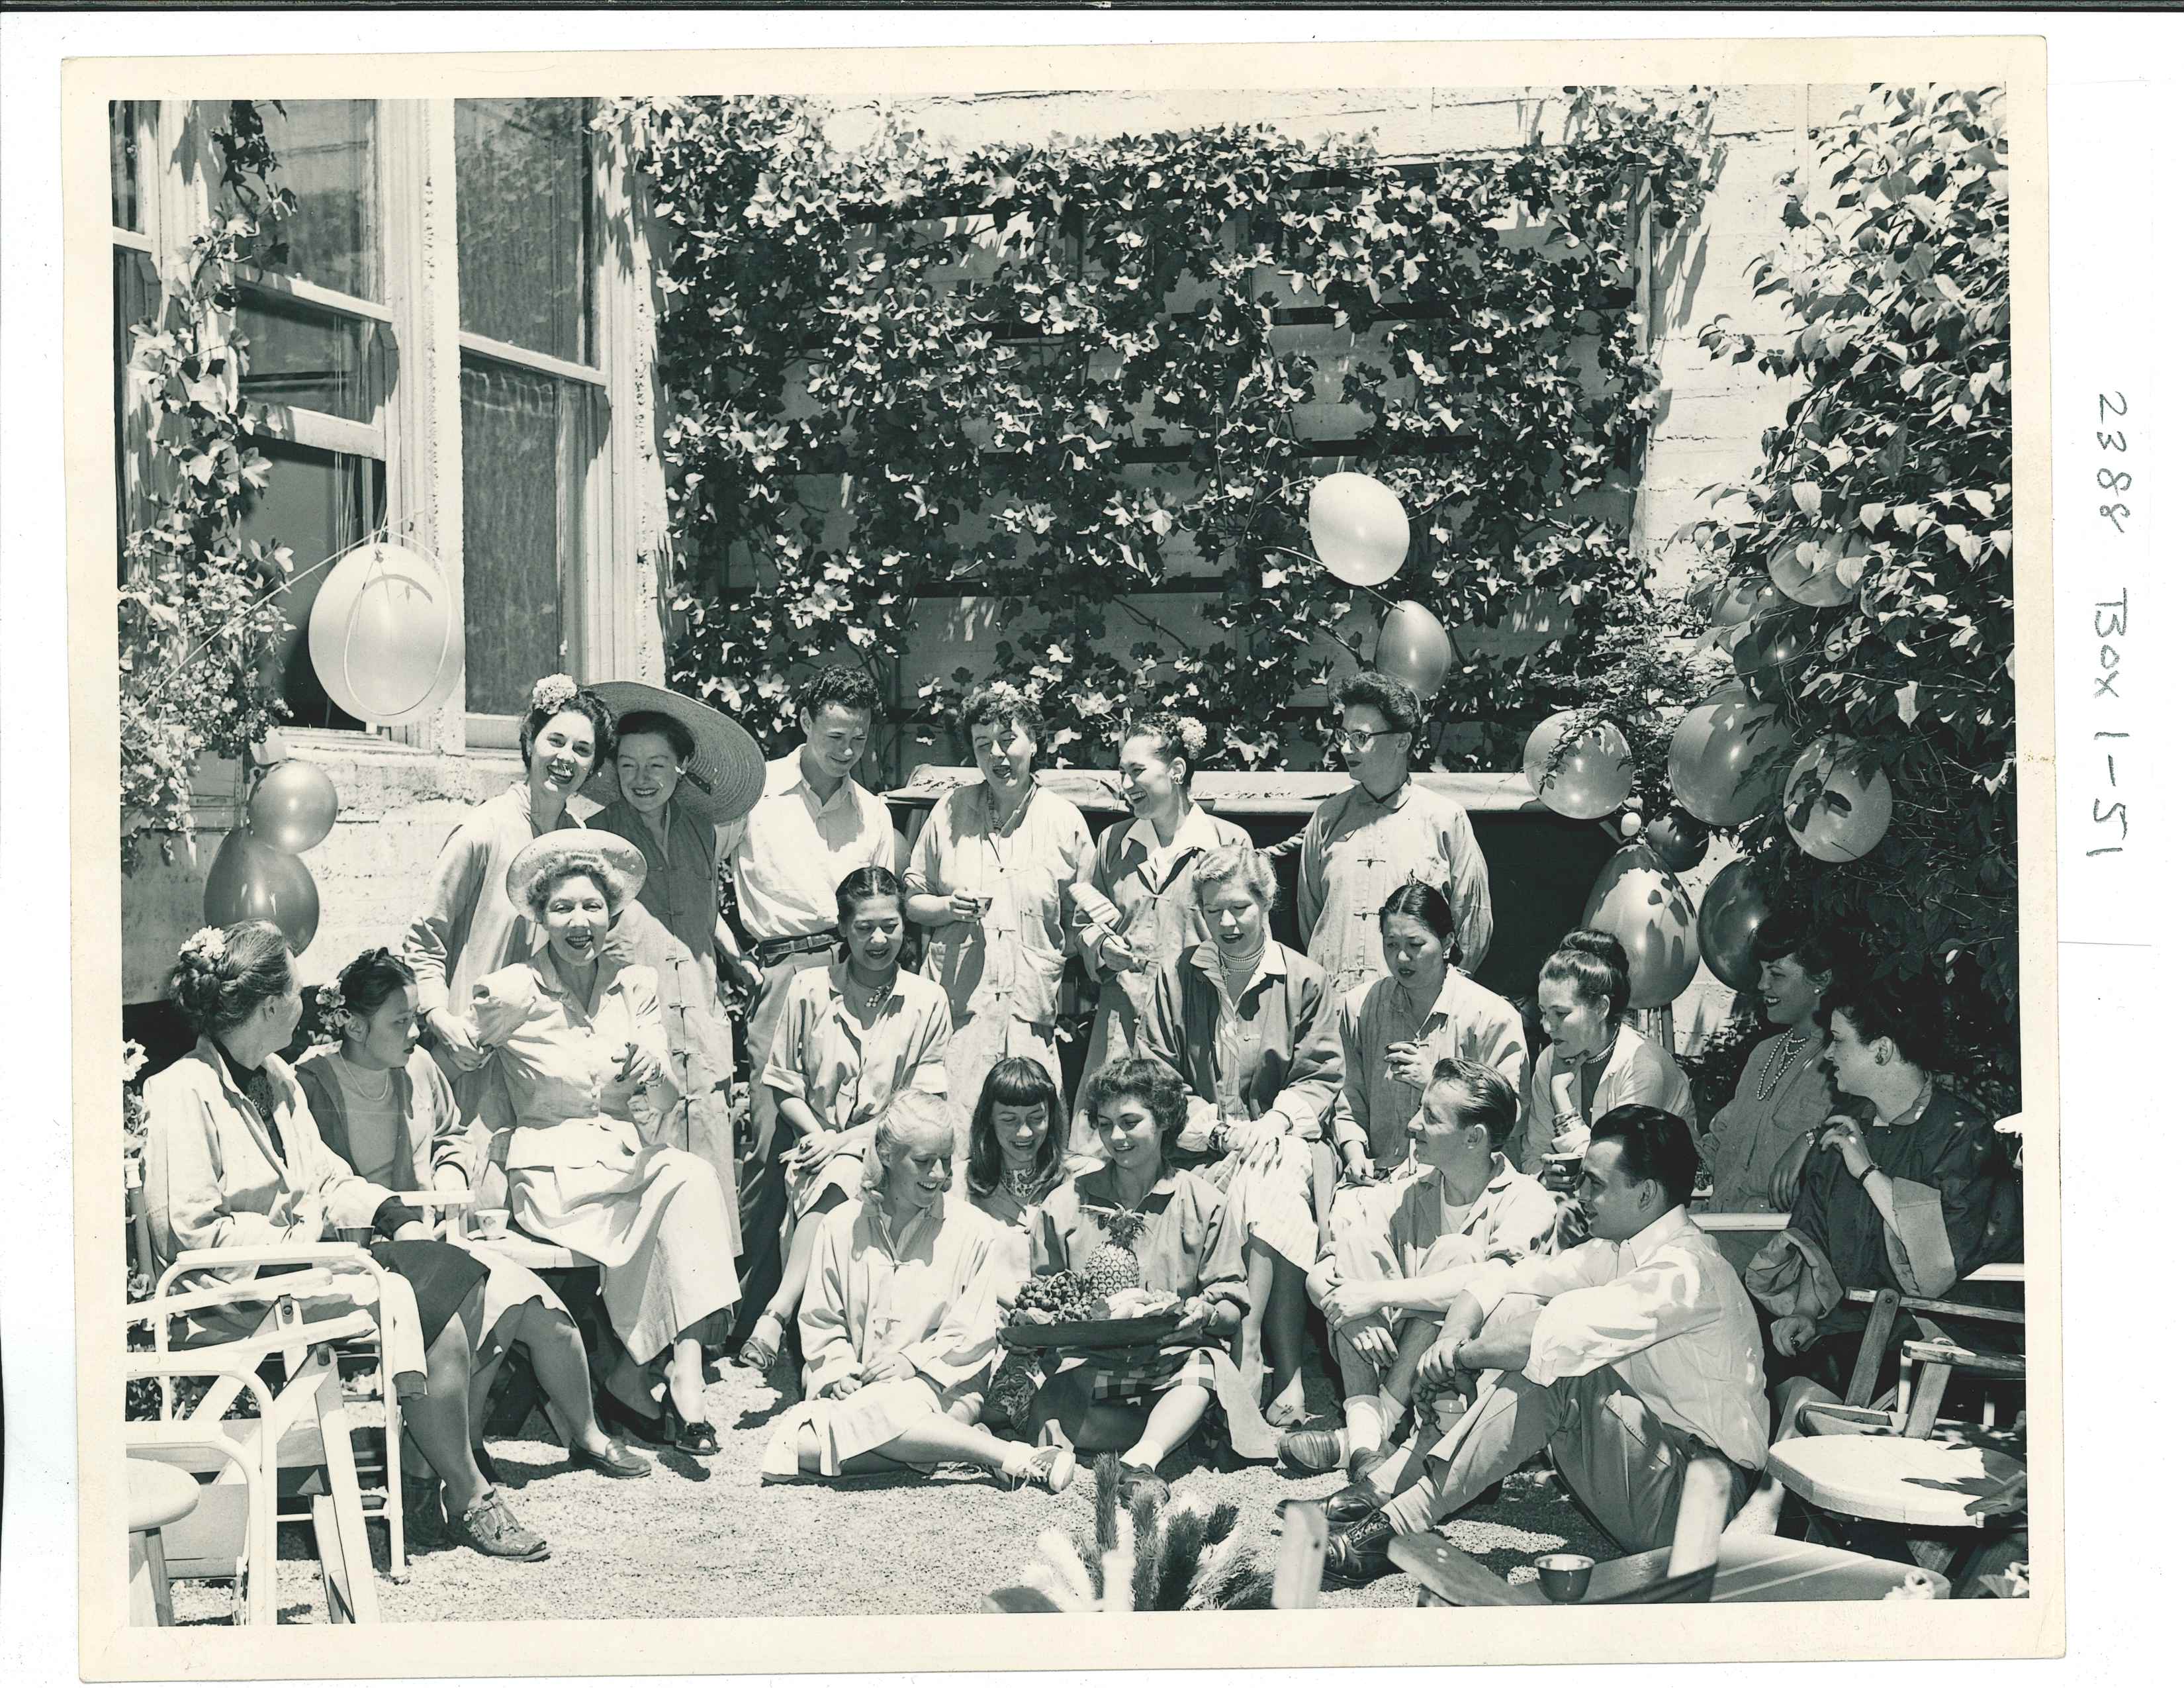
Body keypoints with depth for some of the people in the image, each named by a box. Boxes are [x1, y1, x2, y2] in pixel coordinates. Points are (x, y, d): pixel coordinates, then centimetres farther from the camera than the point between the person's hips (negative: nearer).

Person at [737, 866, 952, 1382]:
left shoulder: (926, 1001, 5)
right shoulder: (809, 990, 7)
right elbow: (784, 1085, 9)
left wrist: (849, 1140, -10)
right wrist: (817, 1135, -9)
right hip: (818, 1144, 2)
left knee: (838, 1180, -35)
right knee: (837, 1185, -34)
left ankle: (776, 1314, -43)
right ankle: (779, 1316, -29)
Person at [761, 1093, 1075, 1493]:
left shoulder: (974, 1230, 3)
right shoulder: (842, 1226, 11)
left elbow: (975, 1333, 0)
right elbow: (820, 1321, 14)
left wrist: (914, 1361, -14)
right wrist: (839, 1370, -6)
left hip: (938, 1386, -3)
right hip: (856, 1388, 3)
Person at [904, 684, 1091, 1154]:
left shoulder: (1065, 820, 7)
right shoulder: (951, 812, 8)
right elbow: (911, 900, 16)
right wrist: (948, 907, -6)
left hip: (1032, 1016, 0)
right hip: (957, 1008, 0)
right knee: (949, 1154, -7)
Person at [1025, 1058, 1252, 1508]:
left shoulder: (1203, 1203, 9)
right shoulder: (1065, 1203, 13)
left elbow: (1233, 1311, 6)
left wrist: (1206, 1313, -18)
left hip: (1173, 1361, -1)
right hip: (1087, 1365, 1)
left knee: (1204, 1366, -37)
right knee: (1042, 1407, -33)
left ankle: (1140, 1461, -52)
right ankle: (1177, 1428, -23)